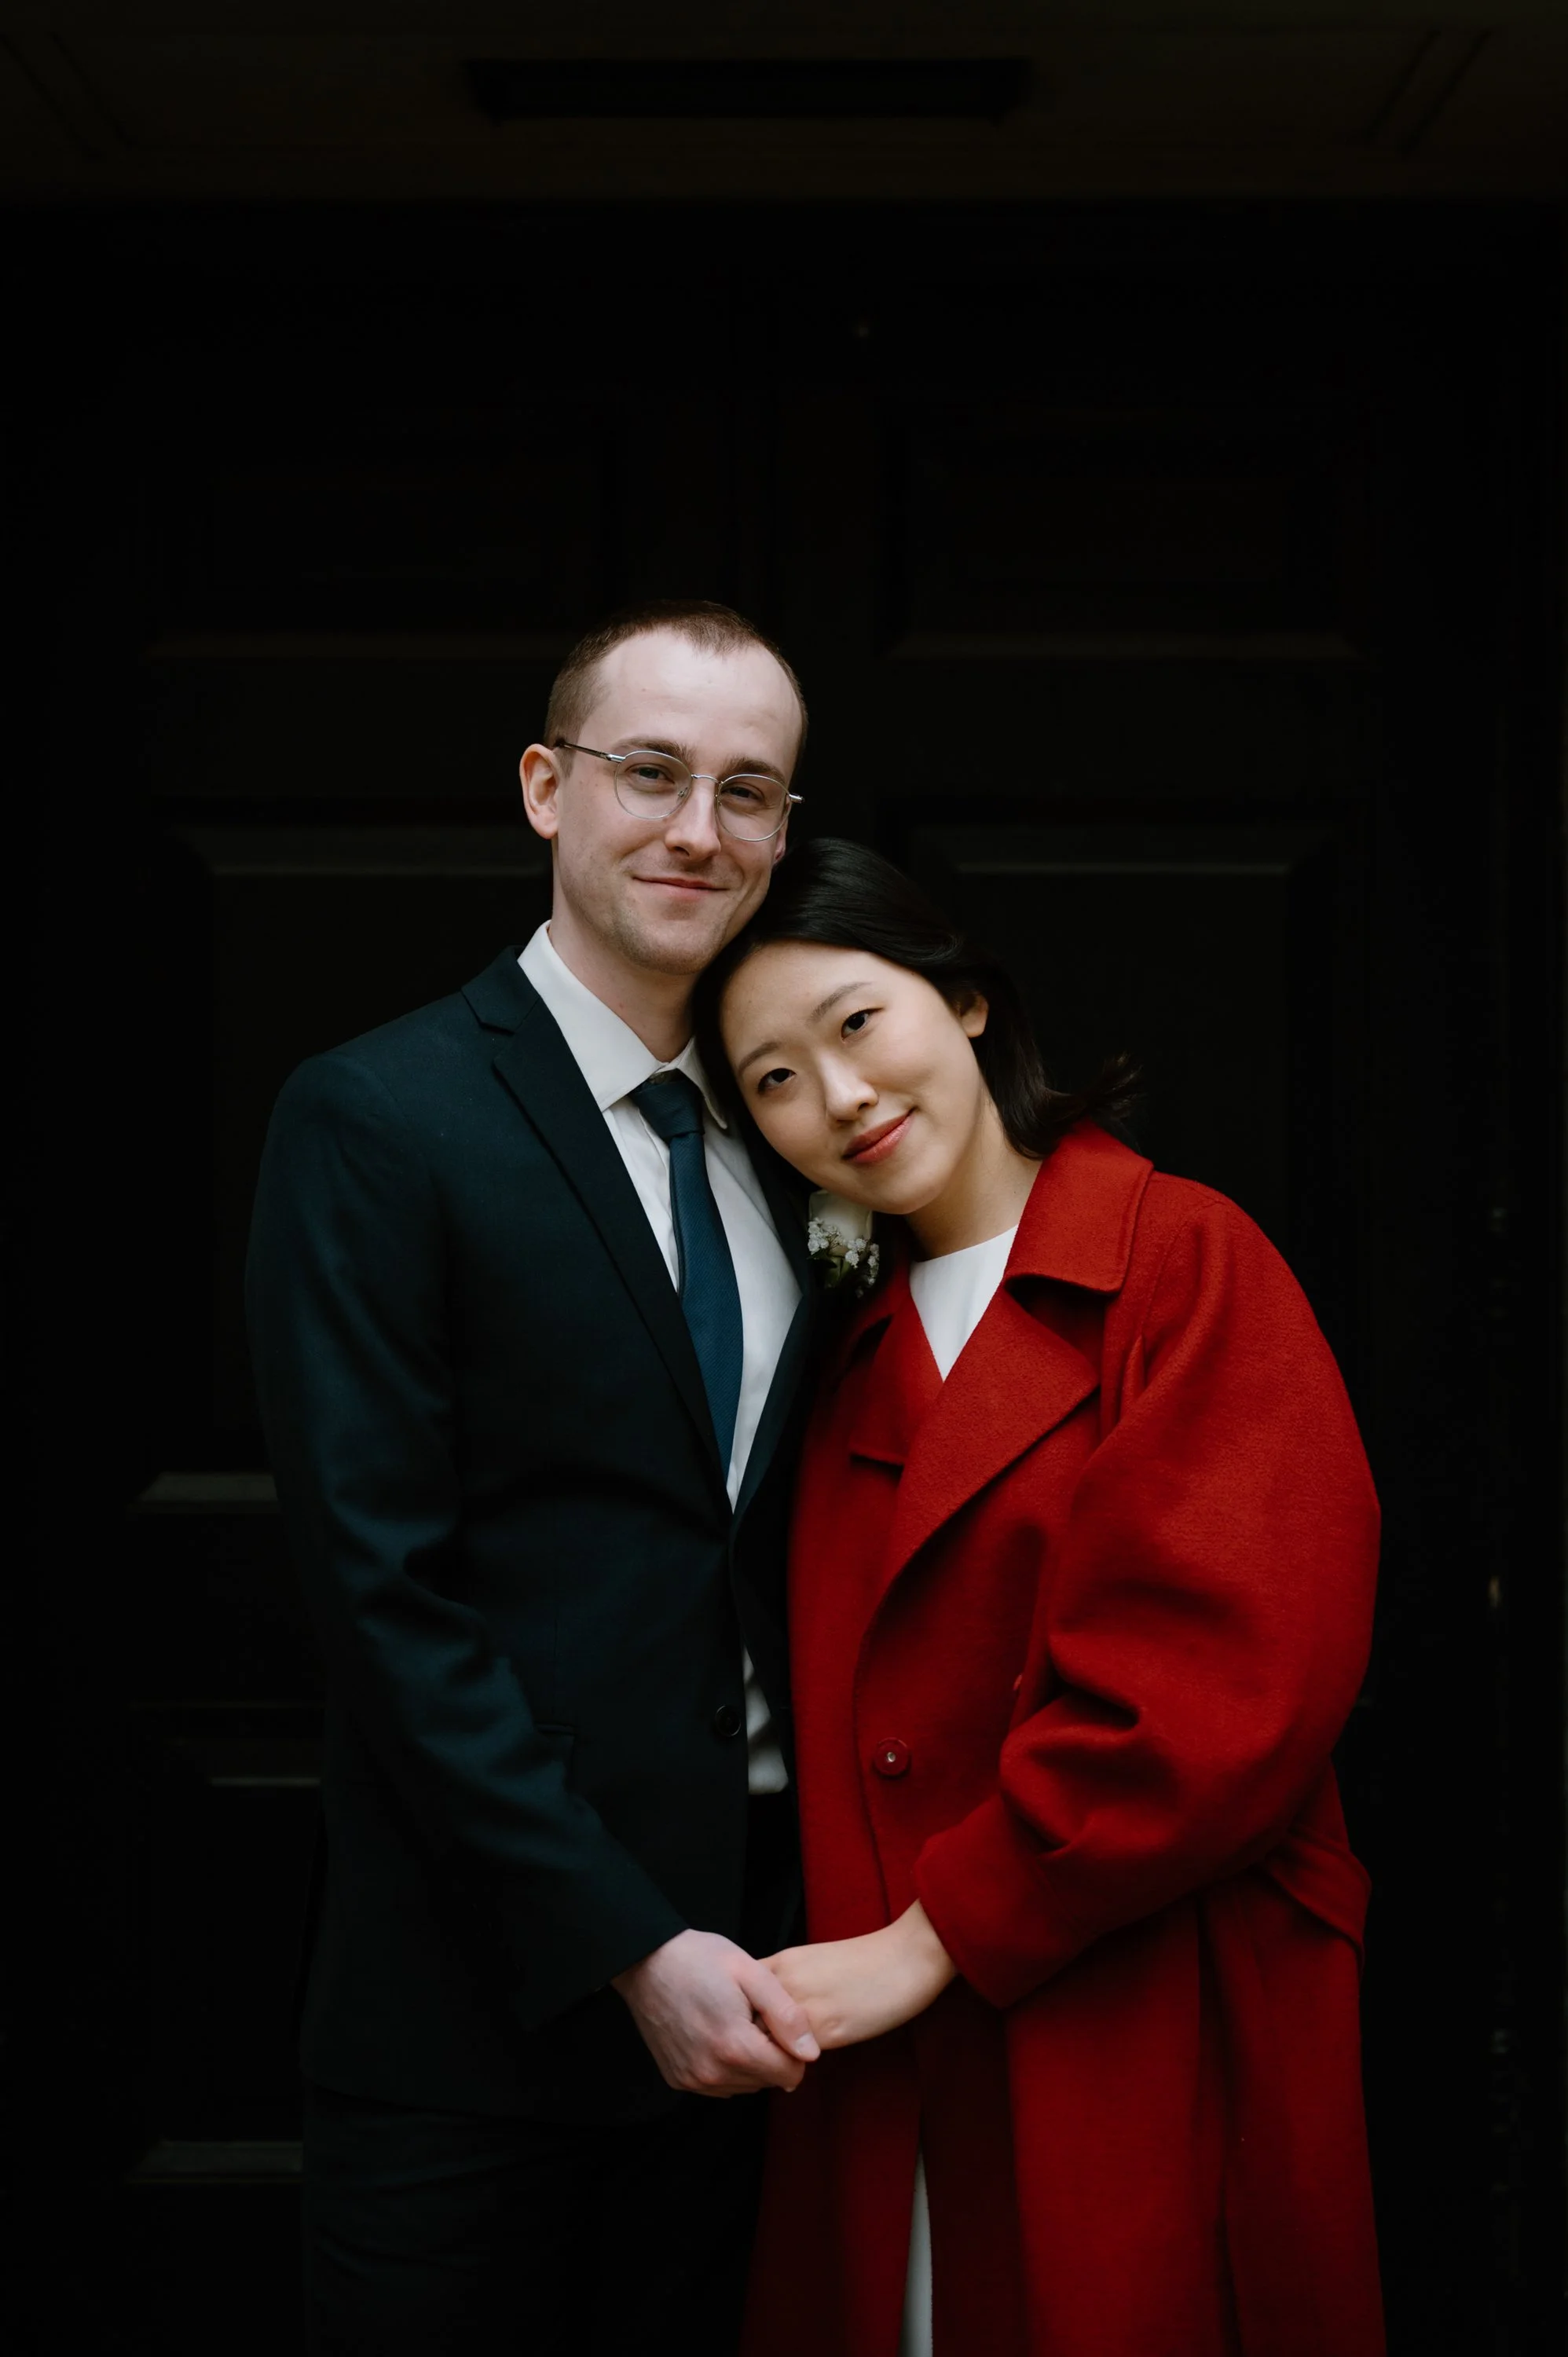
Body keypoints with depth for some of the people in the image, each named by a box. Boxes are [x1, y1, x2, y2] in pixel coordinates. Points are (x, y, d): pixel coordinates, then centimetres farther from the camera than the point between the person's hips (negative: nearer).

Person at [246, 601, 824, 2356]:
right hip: (486, 1995, -5)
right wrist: (624, 1948, -16)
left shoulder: (776, 1139, 11)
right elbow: (382, 1591, -13)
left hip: (739, 1974, 6)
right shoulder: (377, 1120, -8)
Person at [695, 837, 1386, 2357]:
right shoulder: (859, 1352, 12)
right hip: (898, 2055, 5)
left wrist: (937, 1936, -14)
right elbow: (847, 1716, 13)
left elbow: (1230, 1677, -17)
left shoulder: (1188, 1261, -8)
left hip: (1152, 2053, -5)